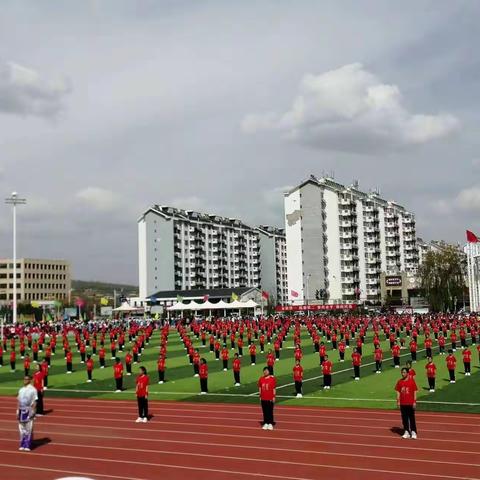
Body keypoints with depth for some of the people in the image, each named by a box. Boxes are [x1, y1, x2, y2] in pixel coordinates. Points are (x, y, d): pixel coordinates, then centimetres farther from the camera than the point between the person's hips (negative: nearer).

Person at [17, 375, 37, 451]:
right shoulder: (21, 390, 12)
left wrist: (33, 411, -14)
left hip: (29, 410, -6)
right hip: (21, 410, 6)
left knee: (29, 429, -3)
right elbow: (18, 401, 15)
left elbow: (34, 401, -7)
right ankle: (22, 445, 17)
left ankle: (28, 446, 0)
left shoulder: (33, 389, -5)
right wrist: (17, 411, 8)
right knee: (22, 428, 9)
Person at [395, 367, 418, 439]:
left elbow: (415, 392, -4)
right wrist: (398, 401, 3)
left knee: (412, 418, 2)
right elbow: (398, 392, 8)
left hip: (410, 403, -4)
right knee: (404, 418, 8)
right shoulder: (399, 382, 4)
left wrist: (414, 402, -8)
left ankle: (413, 432, 9)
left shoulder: (412, 381, -6)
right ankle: (406, 432, 17)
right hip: (402, 403, 4)